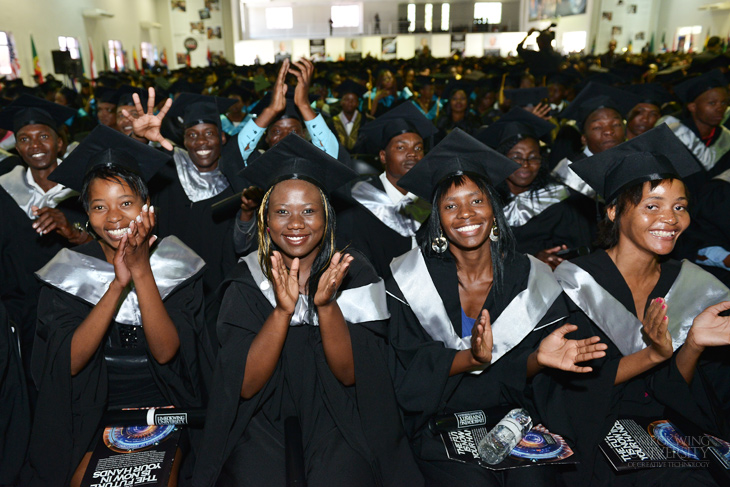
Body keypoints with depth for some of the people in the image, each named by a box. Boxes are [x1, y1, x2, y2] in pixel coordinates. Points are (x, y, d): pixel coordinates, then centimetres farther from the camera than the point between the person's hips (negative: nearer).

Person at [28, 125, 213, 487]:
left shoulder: (175, 265, -7)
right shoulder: (68, 272, -4)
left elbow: (166, 353, -17)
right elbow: (69, 362, -15)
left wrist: (141, 271, -25)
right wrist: (117, 284, -25)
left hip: (164, 407, 0)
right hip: (91, 413, 1)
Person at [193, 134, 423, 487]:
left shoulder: (353, 273, -8)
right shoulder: (249, 279, -7)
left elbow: (350, 375, -13)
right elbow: (245, 387, -14)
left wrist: (326, 305, -28)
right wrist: (282, 310, -28)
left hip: (336, 416, 0)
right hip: (265, 418, 1)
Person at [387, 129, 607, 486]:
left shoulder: (530, 278, -2)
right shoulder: (409, 277, -8)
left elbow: (524, 376, 2)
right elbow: (409, 369, -10)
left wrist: (538, 358, -20)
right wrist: (471, 359, -26)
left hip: (513, 418, 2)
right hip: (439, 419, -2)